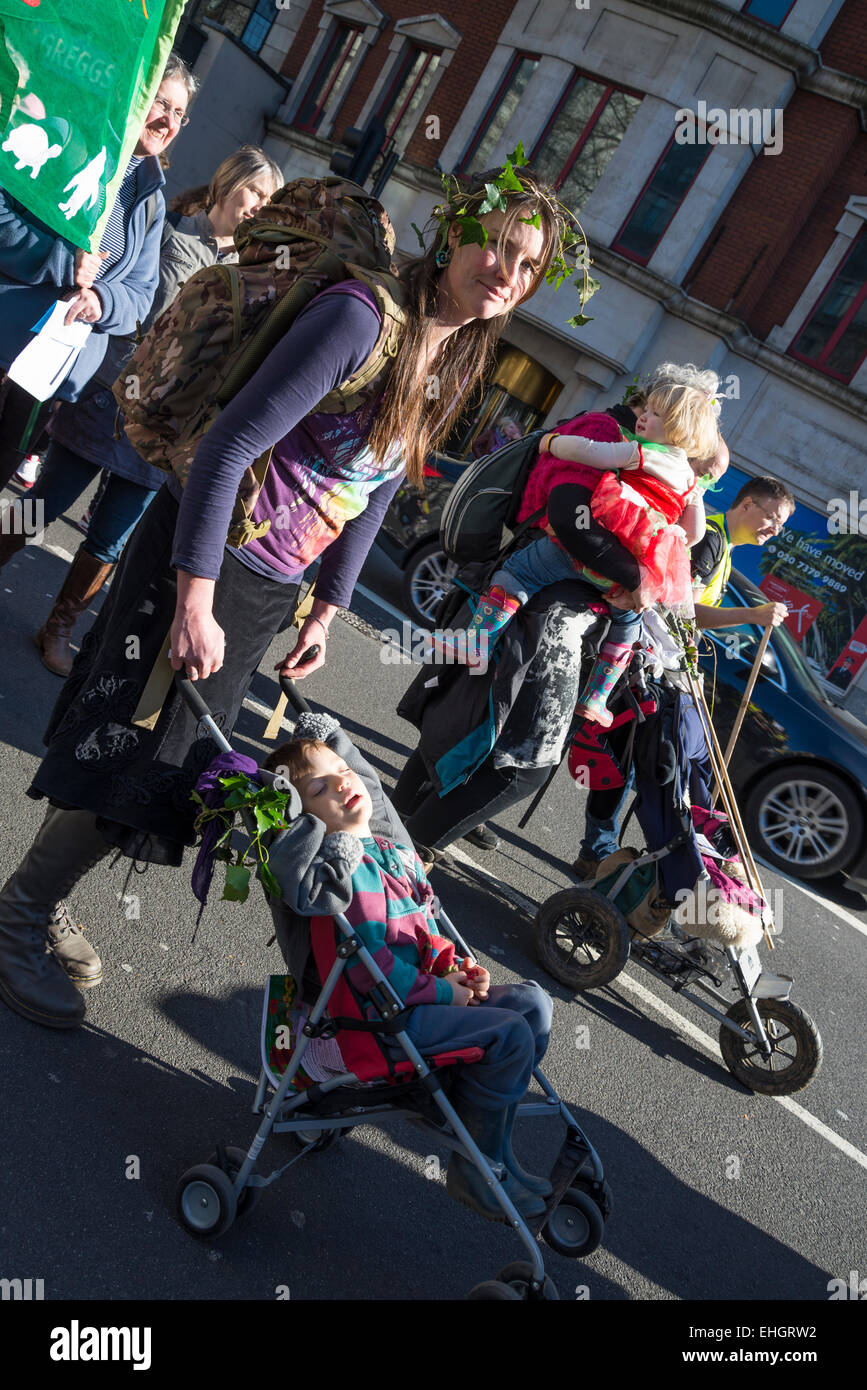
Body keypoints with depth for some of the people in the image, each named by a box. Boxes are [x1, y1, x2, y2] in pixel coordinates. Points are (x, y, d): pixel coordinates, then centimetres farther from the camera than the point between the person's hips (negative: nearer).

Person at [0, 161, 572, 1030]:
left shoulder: (455, 371, 7)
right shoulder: (362, 315, -18)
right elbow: (230, 446, -21)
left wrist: (326, 611, 15)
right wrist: (195, 605, -23)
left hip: (272, 593, 7)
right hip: (201, 561, -7)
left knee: (173, 766, 12)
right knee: (126, 752, -3)